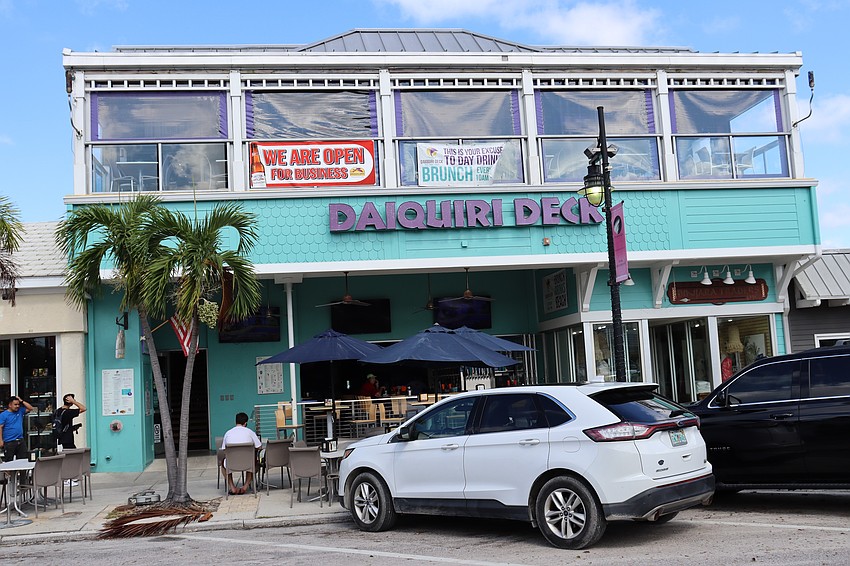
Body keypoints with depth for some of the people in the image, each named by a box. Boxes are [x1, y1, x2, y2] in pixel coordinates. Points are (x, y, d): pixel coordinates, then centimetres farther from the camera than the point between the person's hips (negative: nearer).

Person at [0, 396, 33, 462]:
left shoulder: (20, 411, 8)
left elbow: (30, 408, 9)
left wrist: (22, 401, 0)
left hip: (21, 441, 5)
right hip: (9, 442, -5)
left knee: (24, 460, 6)